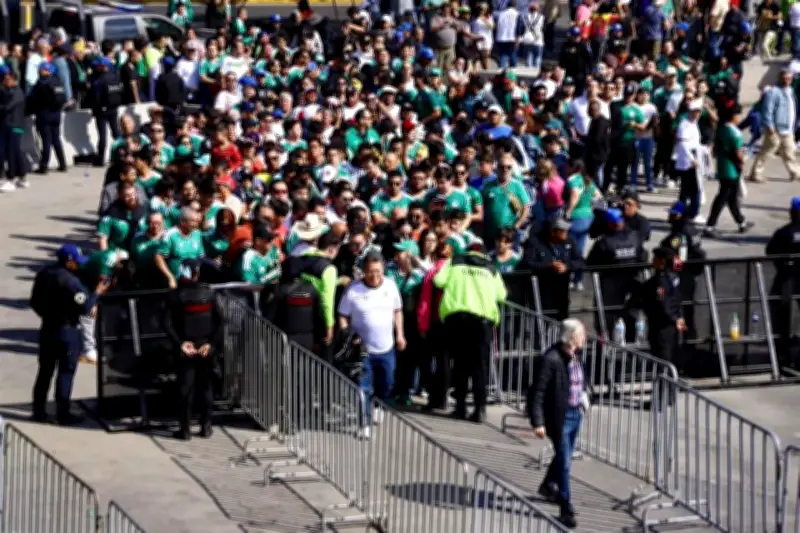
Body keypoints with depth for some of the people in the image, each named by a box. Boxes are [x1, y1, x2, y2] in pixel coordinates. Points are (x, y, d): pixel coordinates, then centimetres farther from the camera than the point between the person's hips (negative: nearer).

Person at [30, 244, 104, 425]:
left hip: (47, 328, 7)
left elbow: (35, 302, 14)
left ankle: (39, 411, 20)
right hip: (67, 331, -7)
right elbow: (85, 307, -22)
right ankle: (62, 414, 5)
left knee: (45, 370, 15)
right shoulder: (71, 281, -22)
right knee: (66, 372, 2)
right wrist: (97, 293, -8)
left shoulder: (43, 275, 4)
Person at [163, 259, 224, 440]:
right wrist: (212, 343, -4)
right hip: (206, 349, 1)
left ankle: (185, 429, 2)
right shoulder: (208, 293, -3)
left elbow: (168, 324, -13)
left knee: (185, 388, 3)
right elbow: (219, 321, -5)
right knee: (206, 386, 11)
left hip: (186, 349, -1)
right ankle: (206, 427, 14)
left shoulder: (176, 296, -7)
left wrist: (180, 343, -11)